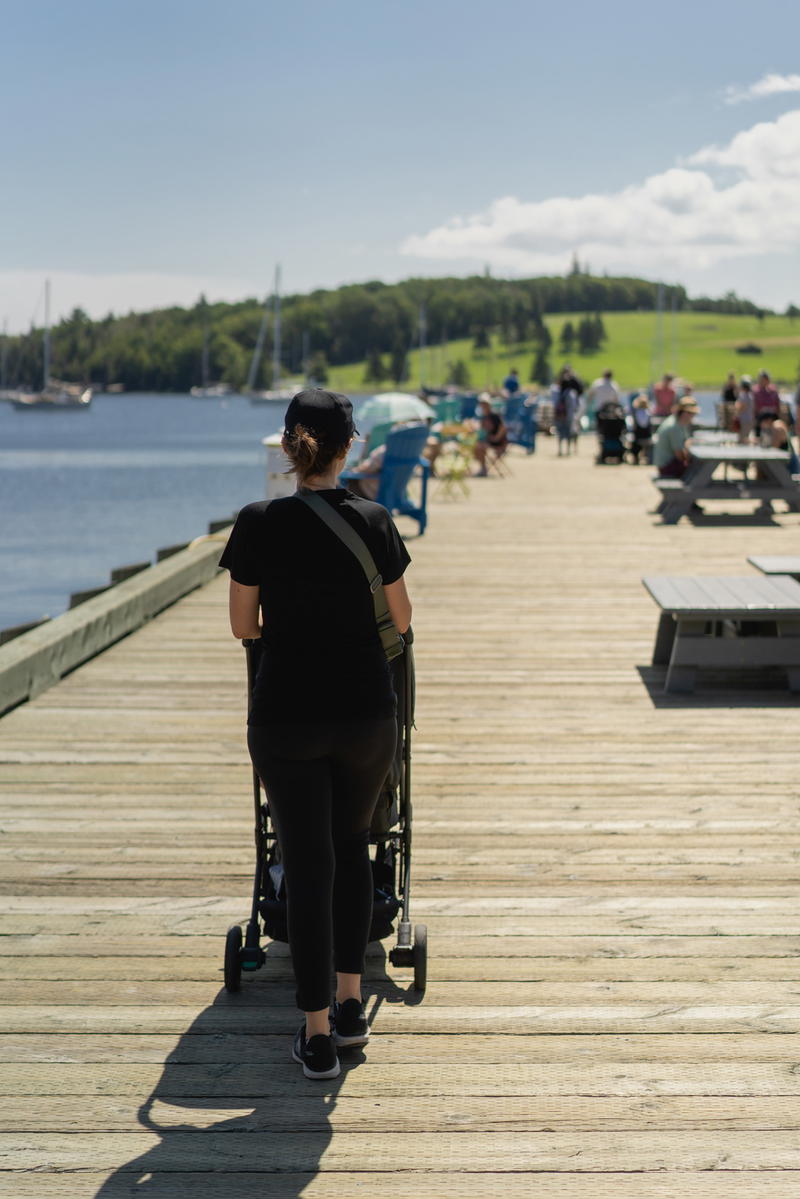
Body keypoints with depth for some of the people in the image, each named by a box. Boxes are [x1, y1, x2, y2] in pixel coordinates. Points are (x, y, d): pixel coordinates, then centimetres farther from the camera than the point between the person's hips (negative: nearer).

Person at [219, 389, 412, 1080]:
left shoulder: (258, 524, -8)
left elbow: (243, 627, 1)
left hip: (285, 717, -1)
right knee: (352, 845, 20)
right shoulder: (374, 523, -7)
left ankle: (318, 1036, 7)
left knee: (307, 863, 5)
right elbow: (400, 620, 4)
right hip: (366, 712, 1)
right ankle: (351, 1006, 24)